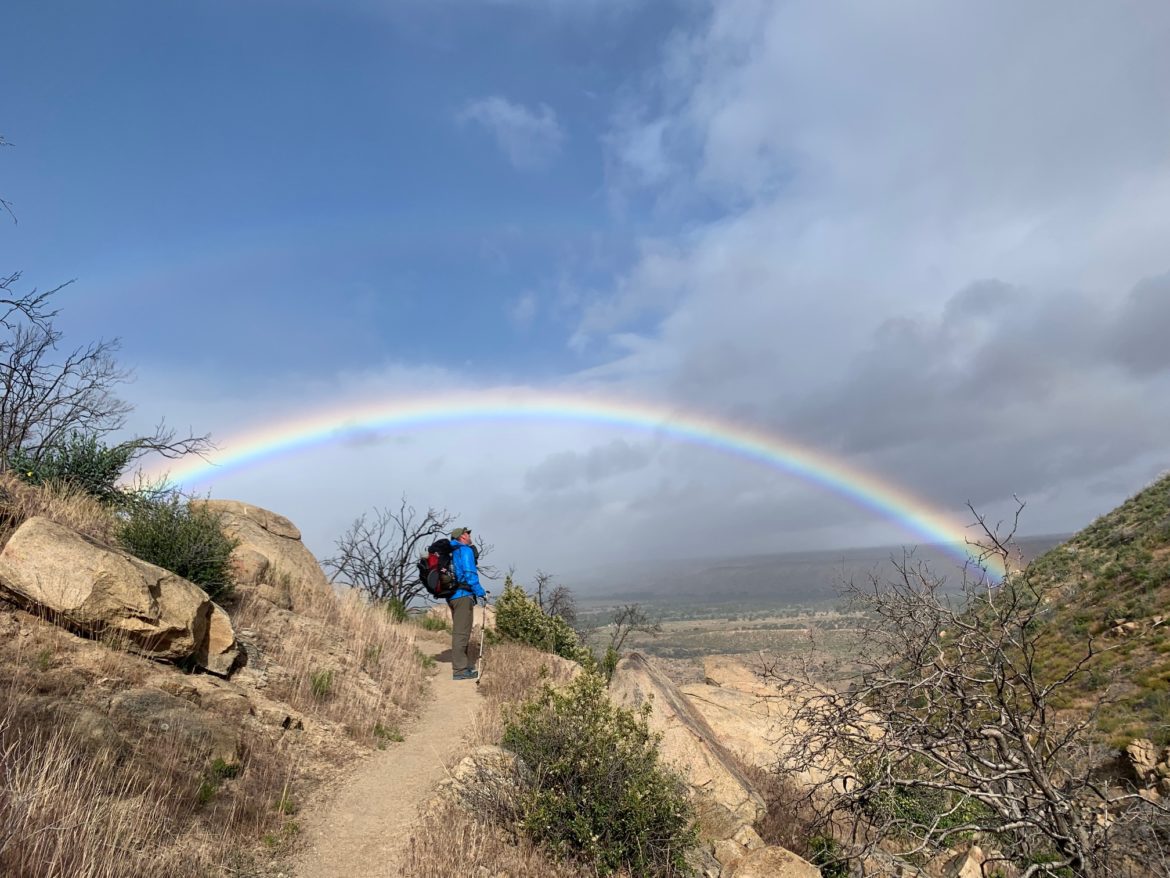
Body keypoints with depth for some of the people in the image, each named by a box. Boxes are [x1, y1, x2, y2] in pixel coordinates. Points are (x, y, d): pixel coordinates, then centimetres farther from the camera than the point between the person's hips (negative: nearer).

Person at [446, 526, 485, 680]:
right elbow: (469, 574, -17)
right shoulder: (465, 550, -9)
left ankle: (462, 665, 28)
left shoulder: (451, 552, 17)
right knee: (461, 632, -7)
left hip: (452, 596, 9)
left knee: (459, 631, 18)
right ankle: (459, 670, -6)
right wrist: (481, 592, -12)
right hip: (463, 595, -9)